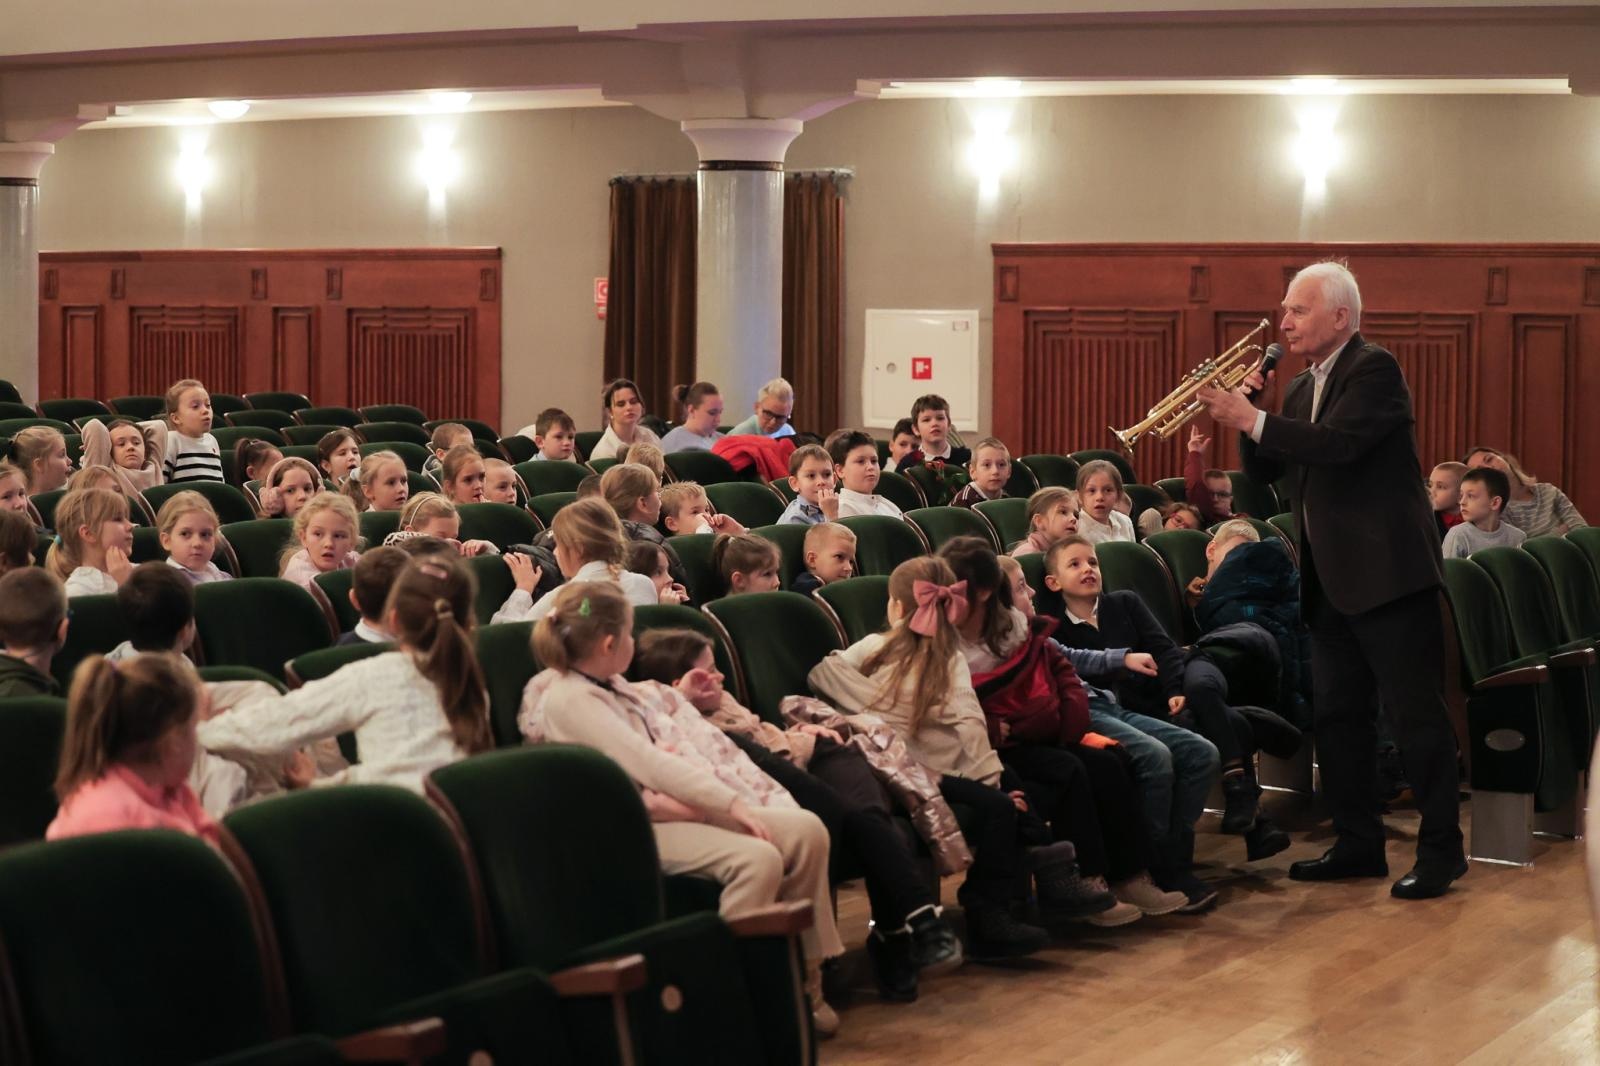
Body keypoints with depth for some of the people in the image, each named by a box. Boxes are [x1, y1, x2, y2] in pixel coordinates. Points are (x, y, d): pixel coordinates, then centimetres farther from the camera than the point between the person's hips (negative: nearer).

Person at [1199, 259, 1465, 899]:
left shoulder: (1374, 370, -10)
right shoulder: (1303, 388, 16)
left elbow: (1339, 442, -25)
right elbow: (1264, 472, 14)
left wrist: (1253, 419, -24)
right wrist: (1246, 409, -1)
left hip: (1387, 570, -9)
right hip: (1331, 578, 9)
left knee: (1415, 714, -5)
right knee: (1337, 716, 11)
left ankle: (1441, 849, 2)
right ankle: (1358, 844, 19)